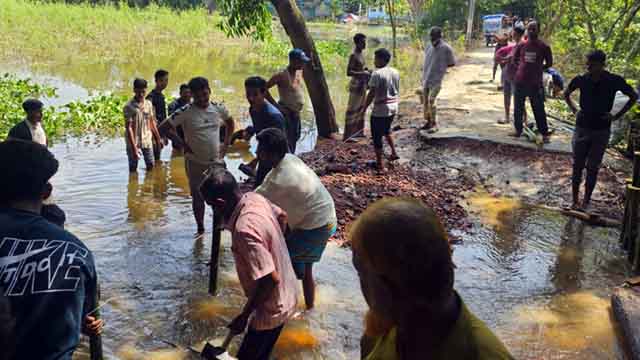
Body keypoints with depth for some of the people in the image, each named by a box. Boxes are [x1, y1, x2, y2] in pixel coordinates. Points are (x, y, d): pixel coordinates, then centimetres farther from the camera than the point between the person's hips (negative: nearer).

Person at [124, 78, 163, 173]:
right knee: (133, 168, 6)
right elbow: (128, 128, -16)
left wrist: (158, 138, 12)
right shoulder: (129, 107, -14)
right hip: (133, 143, -4)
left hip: (147, 141, 5)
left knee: (151, 165, 10)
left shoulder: (149, 104, 2)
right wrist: (134, 147, -22)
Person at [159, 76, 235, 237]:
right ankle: (200, 228, 22)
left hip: (217, 161, 2)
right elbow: (163, 127, -11)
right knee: (198, 196, 7)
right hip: (196, 162, -2)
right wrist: (182, 144, -12)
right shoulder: (185, 112, -13)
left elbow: (230, 123, 18)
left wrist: (226, 144, 8)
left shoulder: (219, 108, -1)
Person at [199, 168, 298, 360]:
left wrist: (244, 315, -20)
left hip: (272, 308, -9)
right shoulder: (255, 197, -8)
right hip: (284, 296, 9)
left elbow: (271, 280, -32)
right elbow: (282, 216, 13)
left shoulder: (245, 230, -35)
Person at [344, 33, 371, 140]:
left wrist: (367, 71, 6)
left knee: (361, 108, 16)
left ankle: (358, 132, 27)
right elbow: (348, 72, -23)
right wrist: (363, 73, -23)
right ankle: (347, 136, 0)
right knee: (352, 109, -5)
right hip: (356, 85, -9)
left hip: (362, 84, 9)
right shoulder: (354, 55, -17)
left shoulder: (361, 53, 10)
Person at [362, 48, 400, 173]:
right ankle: (394, 152, 31)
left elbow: (371, 94, -18)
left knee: (377, 137, 3)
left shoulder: (377, 74, -17)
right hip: (393, 108, 8)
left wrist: (364, 109, -10)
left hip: (380, 110, -7)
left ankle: (380, 166, 5)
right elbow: (397, 91, 13)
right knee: (386, 130, 32)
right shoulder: (395, 72, 5)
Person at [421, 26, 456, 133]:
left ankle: (434, 124, -5)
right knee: (425, 100, 9)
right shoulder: (429, 47, 7)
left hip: (436, 79, -6)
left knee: (431, 100, -13)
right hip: (426, 78, 6)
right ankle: (428, 121, 21)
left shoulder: (446, 48, -9)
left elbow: (452, 63, -1)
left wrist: (441, 67, -2)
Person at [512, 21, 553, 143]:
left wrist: (538, 69, 1)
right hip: (520, 81, 3)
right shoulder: (521, 45, 3)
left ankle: (544, 134, 6)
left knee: (539, 110, -1)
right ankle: (518, 130, 27)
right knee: (518, 108, 12)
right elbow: (514, 60, 16)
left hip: (535, 83, -3)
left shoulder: (544, 47, -4)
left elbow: (549, 63, 6)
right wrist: (520, 68, 4)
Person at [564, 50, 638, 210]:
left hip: (602, 131, -1)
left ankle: (586, 200, 17)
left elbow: (634, 97, 2)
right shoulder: (581, 79, -8)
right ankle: (575, 200, 15)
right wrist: (574, 110, 2)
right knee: (578, 165, 5)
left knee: (593, 167, 4)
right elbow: (566, 94, 13)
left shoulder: (615, 81, -13)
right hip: (582, 127, 1)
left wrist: (617, 116, -3)